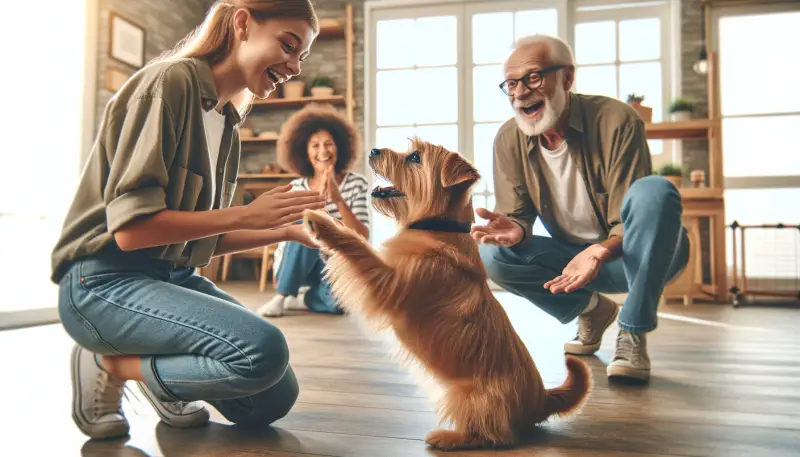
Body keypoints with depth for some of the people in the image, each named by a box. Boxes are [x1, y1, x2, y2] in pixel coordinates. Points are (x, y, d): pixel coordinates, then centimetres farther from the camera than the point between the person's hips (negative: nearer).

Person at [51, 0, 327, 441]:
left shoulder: (226, 121, 10)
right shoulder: (169, 81, -14)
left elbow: (200, 239, 10)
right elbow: (131, 228, -22)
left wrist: (285, 231, 1)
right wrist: (246, 214, -18)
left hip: (173, 275, 8)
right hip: (104, 282, -7)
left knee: (274, 400, -1)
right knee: (263, 350, -28)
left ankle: (158, 373, 19)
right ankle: (110, 365, -4)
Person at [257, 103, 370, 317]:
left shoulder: (356, 183, -8)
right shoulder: (296, 187, -3)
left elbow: (362, 239, -17)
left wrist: (338, 199, -28)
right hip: (297, 267, 1)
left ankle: (303, 298, -1)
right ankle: (281, 297, -18)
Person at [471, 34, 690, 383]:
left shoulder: (616, 121, -21)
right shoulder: (509, 140, -9)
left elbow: (629, 221, -22)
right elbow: (518, 215, -6)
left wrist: (599, 252, -44)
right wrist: (516, 230, -32)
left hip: (637, 254, -3)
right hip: (575, 255, 4)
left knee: (654, 190, -35)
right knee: (492, 253, -20)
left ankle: (633, 335, -22)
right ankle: (590, 309, 5)